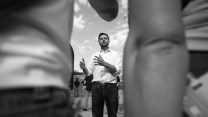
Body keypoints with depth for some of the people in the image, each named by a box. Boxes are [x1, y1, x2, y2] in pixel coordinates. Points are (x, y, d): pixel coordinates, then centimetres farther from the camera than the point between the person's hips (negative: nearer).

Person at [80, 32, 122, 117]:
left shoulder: (115, 54, 8)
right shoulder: (94, 55, 14)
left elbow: (118, 71, -6)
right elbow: (89, 72, 7)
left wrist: (104, 63, -20)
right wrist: (84, 68, -15)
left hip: (111, 87, -1)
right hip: (96, 87, 2)